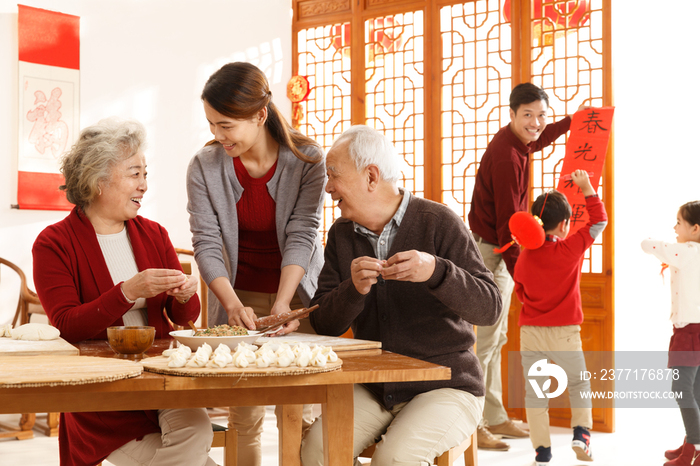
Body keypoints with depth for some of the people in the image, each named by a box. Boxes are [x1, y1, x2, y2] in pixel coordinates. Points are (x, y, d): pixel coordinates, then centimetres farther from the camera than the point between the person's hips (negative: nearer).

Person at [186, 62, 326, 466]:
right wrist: (234, 306, -25)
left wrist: (282, 305, -26)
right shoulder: (205, 167, -8)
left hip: (298, 295, -1)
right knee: (245, 413, -1)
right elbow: (207, 243, -11)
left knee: (303, 411, -4)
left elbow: (302, 236, -15)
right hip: (239, 298, 1)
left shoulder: (307, 159, -11)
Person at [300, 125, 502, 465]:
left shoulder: (438, 222, -9)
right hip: (372, 388, 4)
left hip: (445, 386, -4)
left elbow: (489, 308, -14)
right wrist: (353, 289, -20)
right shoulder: (341, 235, 7)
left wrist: (435, 271, -32)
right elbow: (323, 324, 1)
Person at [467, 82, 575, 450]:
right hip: (488, 251, -11)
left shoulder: (517, 143, 9)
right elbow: (507, 222, -22)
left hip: (497, 250, 11)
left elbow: (538, 140, 38)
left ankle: (495, 419, 23)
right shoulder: (506, 157, -21)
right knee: (485, 339, -9)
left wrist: (572, 121, 45)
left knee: (495, 338, 14)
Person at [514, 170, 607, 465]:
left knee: (534, 391, 7)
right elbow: (599, 220, 0)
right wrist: (587, 188, 8)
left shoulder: (524, 256, 0)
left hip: (530, 332, 2)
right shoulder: (571, 249, -10)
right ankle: (581, 432, 7)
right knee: (579, 384, 20)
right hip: (564, 333, -2)